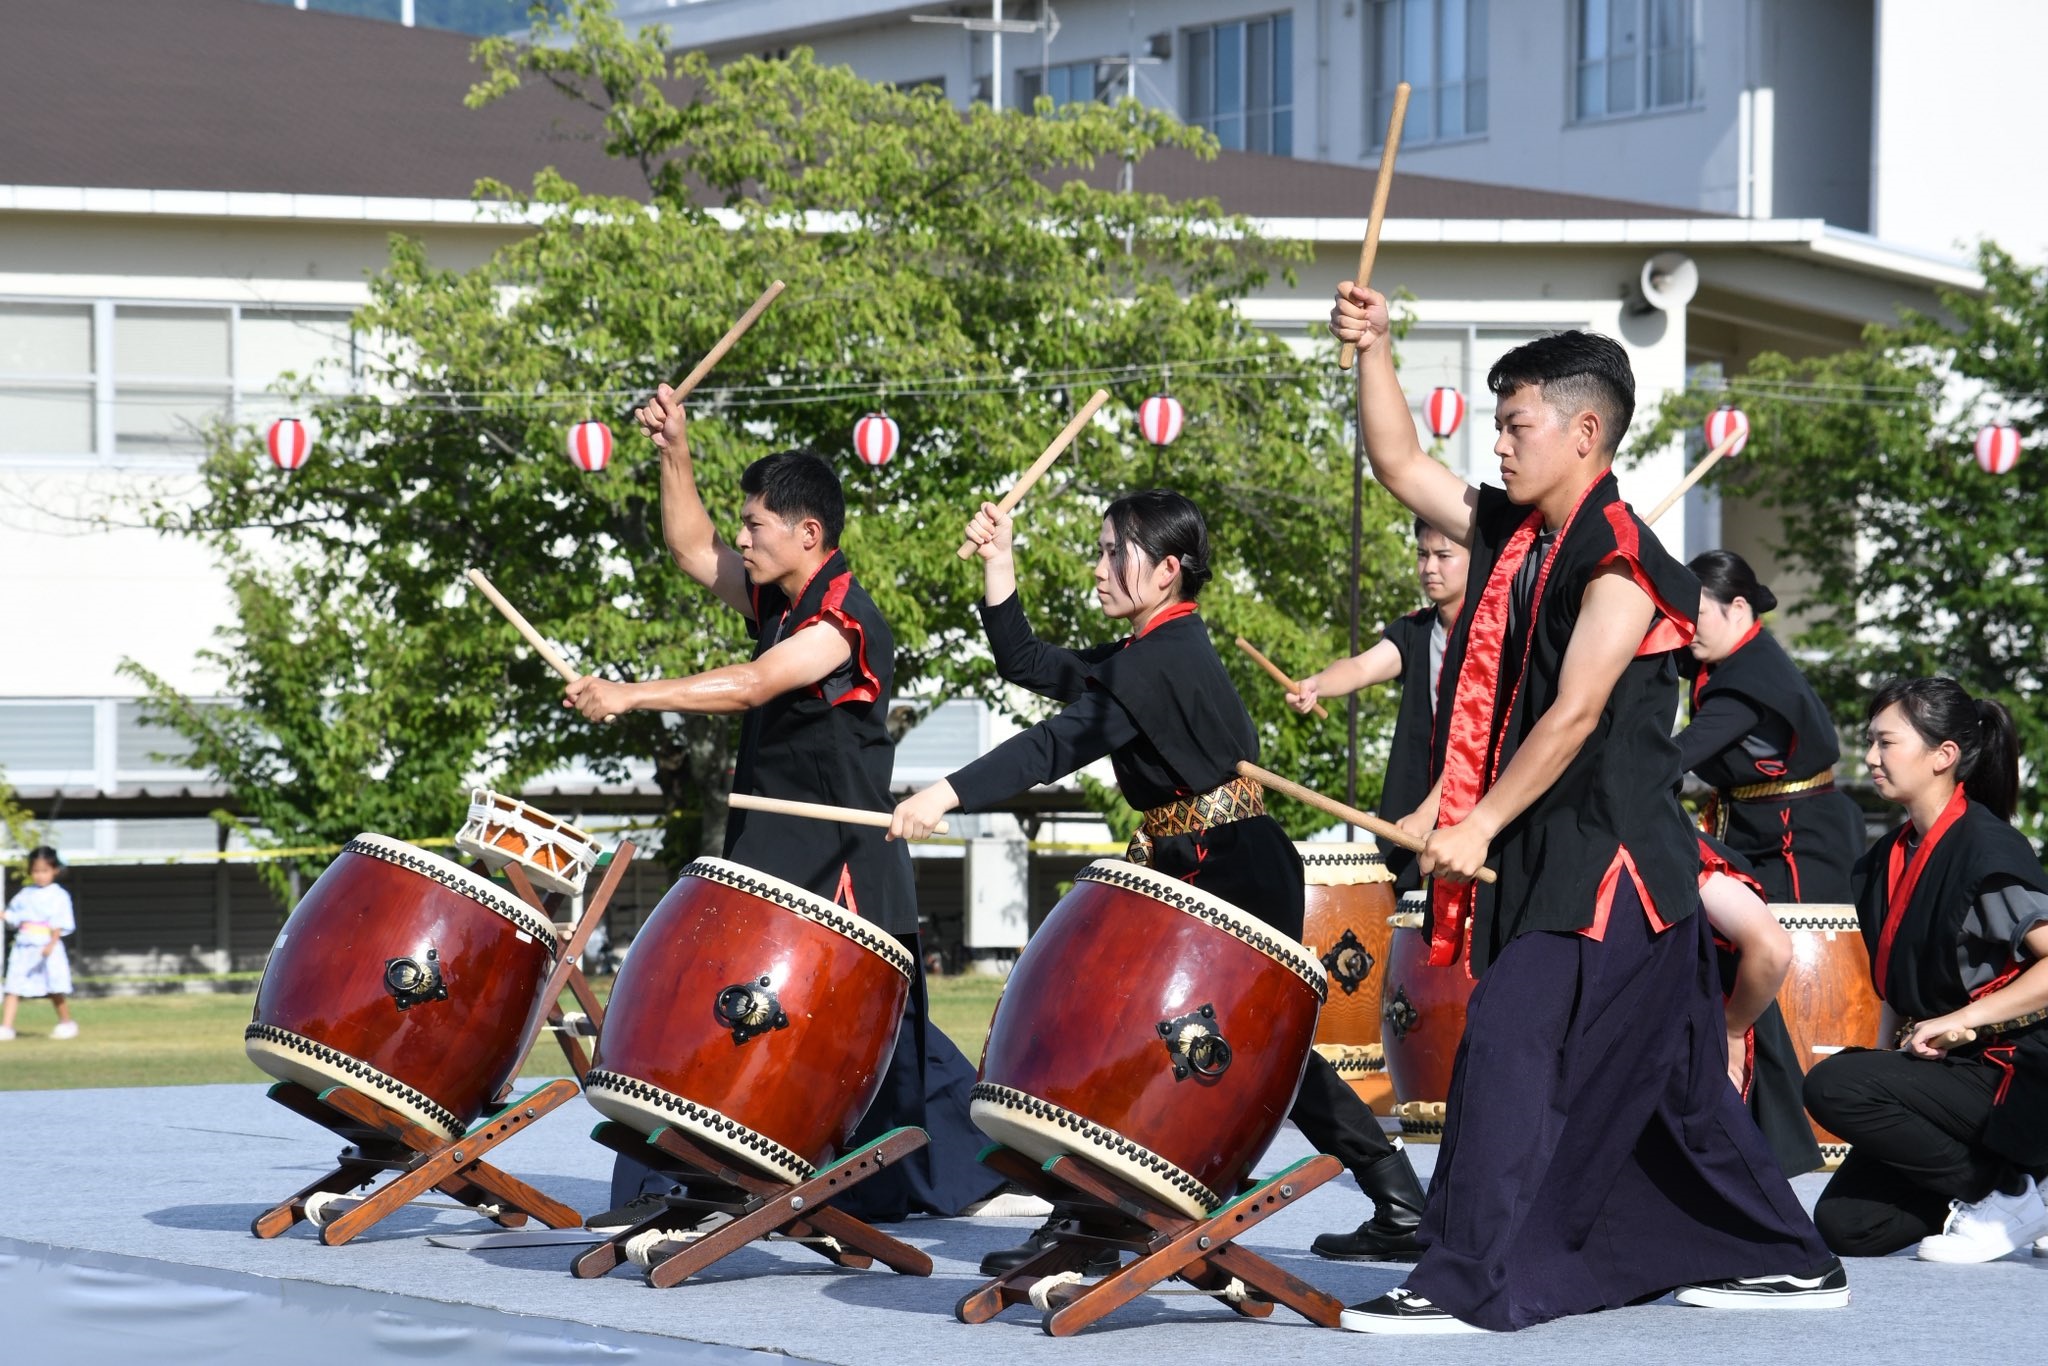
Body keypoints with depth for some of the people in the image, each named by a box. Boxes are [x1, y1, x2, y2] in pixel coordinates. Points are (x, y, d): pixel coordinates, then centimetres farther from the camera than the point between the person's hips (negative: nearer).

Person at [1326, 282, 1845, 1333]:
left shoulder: (1622, 563, -15)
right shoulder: (1510, 532, 11)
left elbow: (1573, 715, -21)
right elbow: (1400, 466, 16)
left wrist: (1480, 826, -22)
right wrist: (1374, 351, 3)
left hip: (1608, 865, -9)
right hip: (1545, 862, 9)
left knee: (1509, 1048, -14)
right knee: (1670, 1080, 14)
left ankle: (1467, 1284, -12)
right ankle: (1788, 1262, 23)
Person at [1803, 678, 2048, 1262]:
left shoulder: (1987, 848, -15)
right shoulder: (1890, 859, 10)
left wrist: (1955, 1023, -23)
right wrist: (1894, 1051, 6)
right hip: (1939, 1065, 8)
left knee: (1834, 1085, -26)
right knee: (1845, 1224, -3)